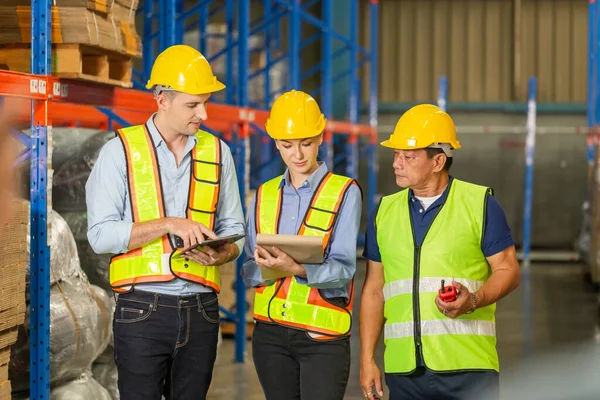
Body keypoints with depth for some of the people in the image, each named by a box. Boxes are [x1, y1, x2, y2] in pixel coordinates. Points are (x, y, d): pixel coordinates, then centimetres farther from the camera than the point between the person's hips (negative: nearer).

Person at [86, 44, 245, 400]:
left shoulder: (217, 153, 10)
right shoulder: (121, 151, -1)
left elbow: (234, 230, 14)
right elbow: (101, 234, -9)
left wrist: (220, 253, -8)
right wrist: (168, 224, -16)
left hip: (201, 309, 3)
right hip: (143, 310, -3)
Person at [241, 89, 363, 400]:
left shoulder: (345, 193, -1)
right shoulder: (264, 196, 12)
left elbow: (343, 269, -12)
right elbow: (248, 270, 7)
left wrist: (297, 269, -30)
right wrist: (269, 268, -16)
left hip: (324, 337, -4)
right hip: (270, 334, 4)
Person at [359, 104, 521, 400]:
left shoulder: (480, 203, 2)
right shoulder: (385, 211, 13)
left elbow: (508, 269, 3)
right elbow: (373, 289, 15)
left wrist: (474, 300, -17)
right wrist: (367, 360, 9)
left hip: (468, 366, -3)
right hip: (403, 368, 3)